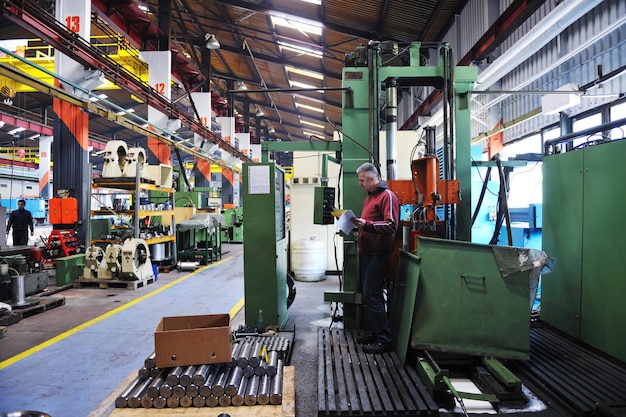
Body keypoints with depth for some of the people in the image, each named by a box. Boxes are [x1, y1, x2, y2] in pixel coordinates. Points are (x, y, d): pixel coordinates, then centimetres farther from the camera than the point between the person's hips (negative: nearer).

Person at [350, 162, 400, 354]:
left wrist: (366, 224, -25)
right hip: (366, 252, 10)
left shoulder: (387, 196, -11)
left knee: (373, 296, -9)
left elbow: (391, 225, -20)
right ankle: (372, 333, 24)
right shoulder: (370, 196, 18)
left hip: (377, 254, -10)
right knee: (367, 295, 14)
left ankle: (384, 339, 0)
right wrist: (359, 223, 10)